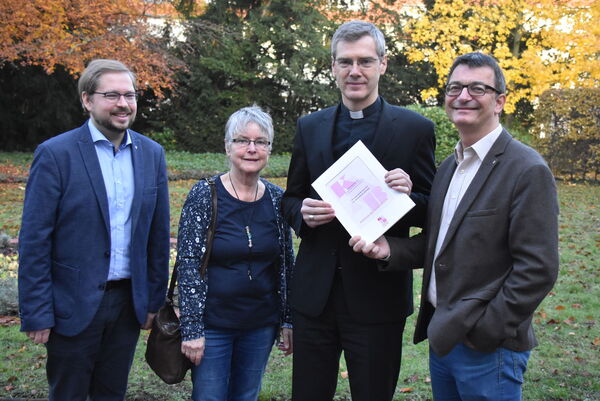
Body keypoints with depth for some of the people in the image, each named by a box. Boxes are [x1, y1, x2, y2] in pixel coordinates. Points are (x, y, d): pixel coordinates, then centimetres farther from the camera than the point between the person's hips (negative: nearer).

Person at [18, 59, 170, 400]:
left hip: (129, 302, 4)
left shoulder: (152, 154, 3)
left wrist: (155, 299, 8)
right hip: (74, 305, -4)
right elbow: (34, 241, -10)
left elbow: (158, 234, 8)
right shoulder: (55, 154, -10)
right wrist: (36, 315, -11)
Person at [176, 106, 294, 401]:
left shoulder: (277, 199, 0)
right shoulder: (204, 195, -11)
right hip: (213, 325, -3)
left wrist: (288, 320, 8)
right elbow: (188, 265, -12)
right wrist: (191, 329, -15)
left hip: (261, 325, 4)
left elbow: (286, 264, 8)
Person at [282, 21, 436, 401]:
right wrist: (303, 212, -11)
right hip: (315, 293, 3)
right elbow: (291, 199, 12)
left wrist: (409, 195, -21)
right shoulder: (309, 127, 7)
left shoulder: (414, 128, -3)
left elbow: (431, 211, 0)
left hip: (378, 297, -3)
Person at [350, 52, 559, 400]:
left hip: (488, 347, -7)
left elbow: (538, 270, -18)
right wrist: (391, 249, -1)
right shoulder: (449, 167, 12)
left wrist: (482, 331, -17)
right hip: (442, 338, 8)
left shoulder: (528, 170, -14)